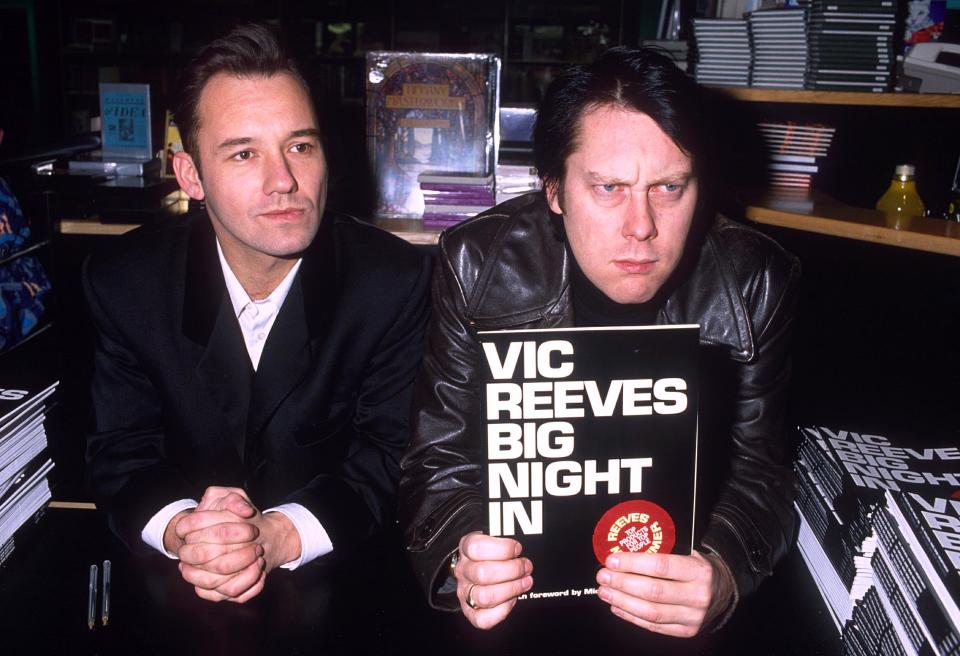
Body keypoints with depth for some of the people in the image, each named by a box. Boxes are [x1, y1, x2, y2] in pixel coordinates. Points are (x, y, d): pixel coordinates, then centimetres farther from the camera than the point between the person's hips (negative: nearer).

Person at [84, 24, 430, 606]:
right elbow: (119, 454, -2)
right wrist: (179, 531, -24)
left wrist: (278, 536, -25)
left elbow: (391, 455, -9)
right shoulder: (126, 284, -7)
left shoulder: (397, 281, -12)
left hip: (339, 574, -1)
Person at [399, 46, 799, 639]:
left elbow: (757, 472, -6)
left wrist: (722, 573, -27)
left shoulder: (757, 284, -9)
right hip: (523, 581, 0)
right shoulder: (476, 268, -12)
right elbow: (440, 463, -8)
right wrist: (464, 559, -29)